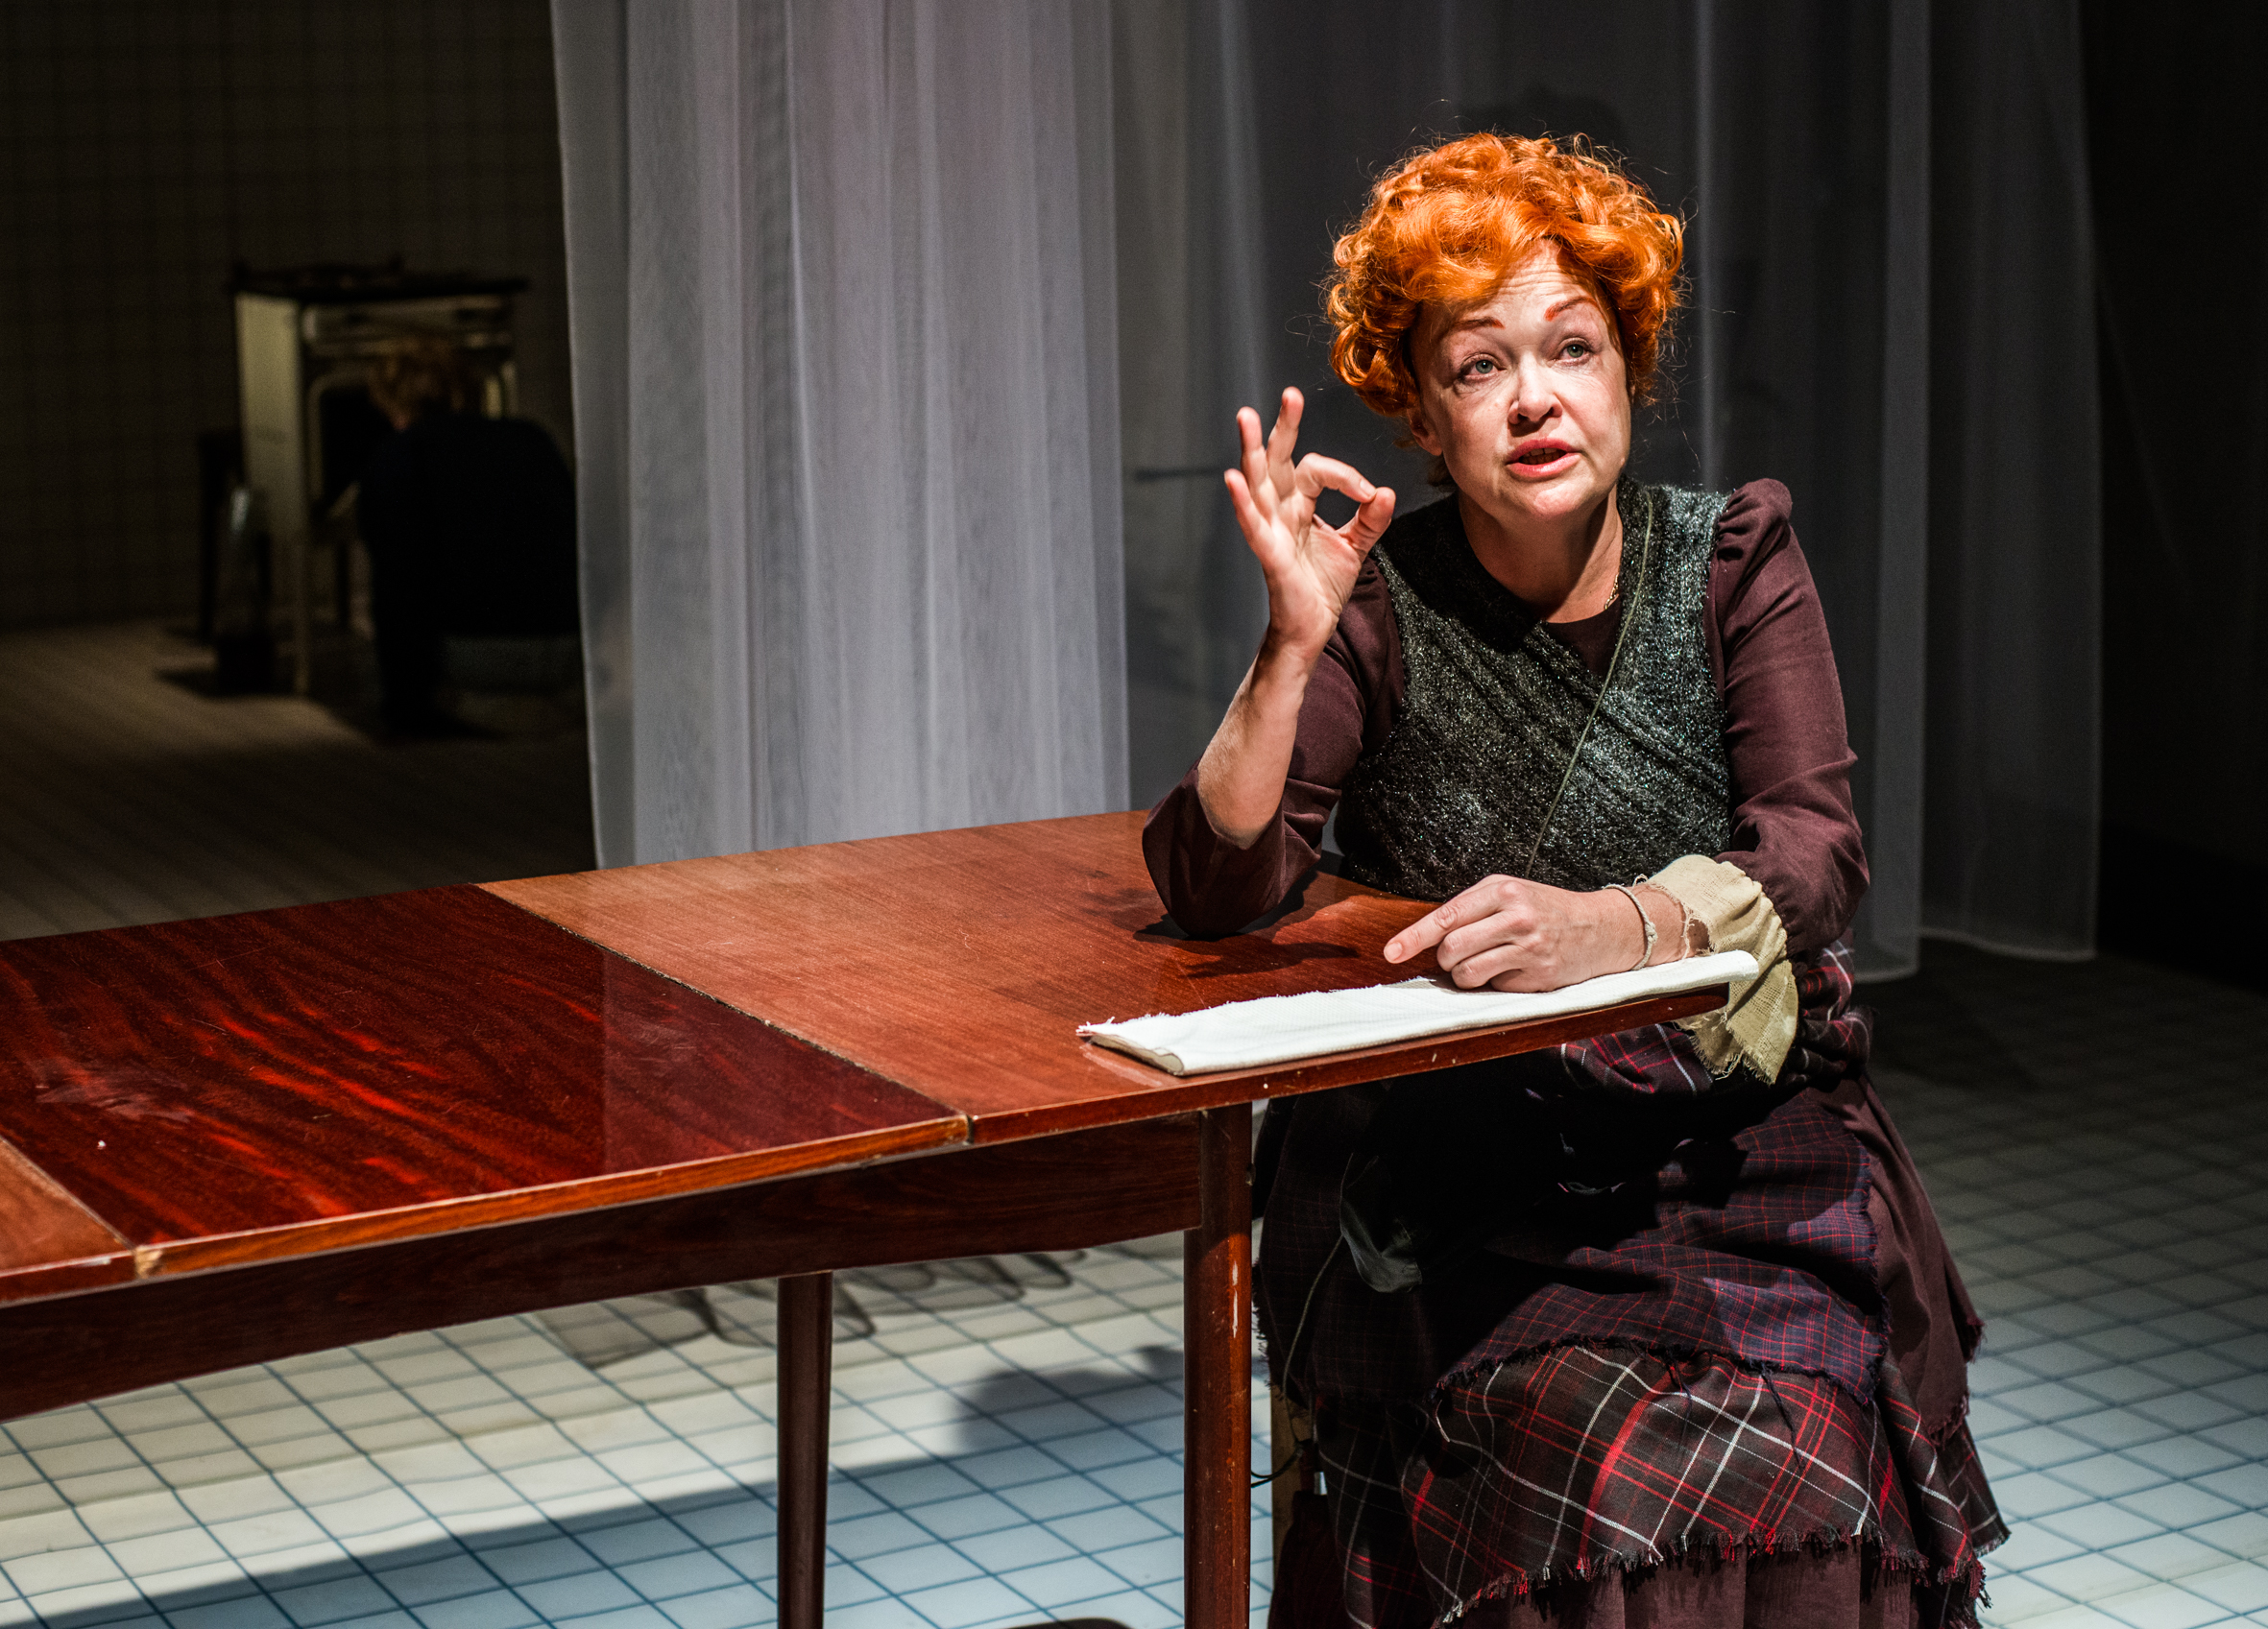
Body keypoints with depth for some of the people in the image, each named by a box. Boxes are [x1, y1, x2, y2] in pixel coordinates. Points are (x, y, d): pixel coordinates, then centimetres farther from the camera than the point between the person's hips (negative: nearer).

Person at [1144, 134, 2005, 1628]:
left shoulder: (1734, 561, 3)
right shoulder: (1385, 607, 0)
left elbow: (1818, 854, -10)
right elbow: (1217, 889, -8)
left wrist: (1607, 926, -29)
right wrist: (1295, 644, -22)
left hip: (1735, 1143, 1)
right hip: (1455, 1158, -1)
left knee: (1789, 1445, -25)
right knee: (1612, 1453, -27)